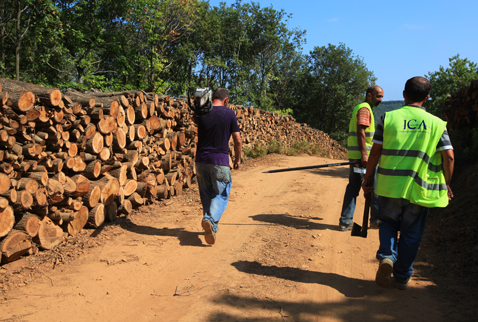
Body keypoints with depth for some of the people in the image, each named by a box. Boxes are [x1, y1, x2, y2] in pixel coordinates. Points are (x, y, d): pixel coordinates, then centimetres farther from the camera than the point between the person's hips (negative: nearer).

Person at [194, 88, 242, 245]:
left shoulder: (201, 113, 3)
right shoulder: (229, 113, -4)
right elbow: (237, 140, -2)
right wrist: (237, 159, 11)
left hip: (201, 160, 4)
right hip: (220, 161, -4)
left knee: (206, 194, 16)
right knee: (221, 194, 6)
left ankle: (211, 226, 25)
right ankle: (210, 219, -17)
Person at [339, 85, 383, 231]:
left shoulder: (359, 108, 22)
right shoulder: (364, 109, -10)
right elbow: (360, 131, -20)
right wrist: (364, 154, -24)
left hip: (355, 155, 10)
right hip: (362, 155, -10)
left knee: (353, 187, 8)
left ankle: (345, 222, 8)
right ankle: (376, 219, 12)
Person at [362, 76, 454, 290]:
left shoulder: (388, 118, -2)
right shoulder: (436, 123, 1)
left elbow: (375, 152, -2)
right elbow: (449, 156, -3)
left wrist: (367, 178, 7)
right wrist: (446, 186, 9)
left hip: (390, 185, 0)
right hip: (420, 189, 1)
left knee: (388, 223, 20)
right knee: (411, 233, 13)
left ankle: (387, 256, -5)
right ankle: (402, 277, 21)